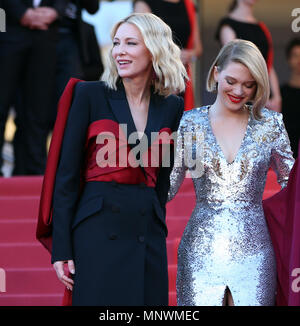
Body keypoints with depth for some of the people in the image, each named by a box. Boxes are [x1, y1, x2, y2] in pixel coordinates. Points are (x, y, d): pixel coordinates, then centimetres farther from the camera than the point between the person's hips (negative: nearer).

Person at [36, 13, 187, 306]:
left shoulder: (172, 106, 9)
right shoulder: (89, 95, -1)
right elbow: (67, 174, -3)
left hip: (148, 234, 3)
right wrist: (61, 248, -8)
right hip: (98, 230, -3)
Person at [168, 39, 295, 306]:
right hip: (201, 250, 0)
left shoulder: (270, 124, 4)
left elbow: (290, 184, 11)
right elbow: (168, 186, 7)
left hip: (253, 250, 0)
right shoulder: (190, 123, 3)